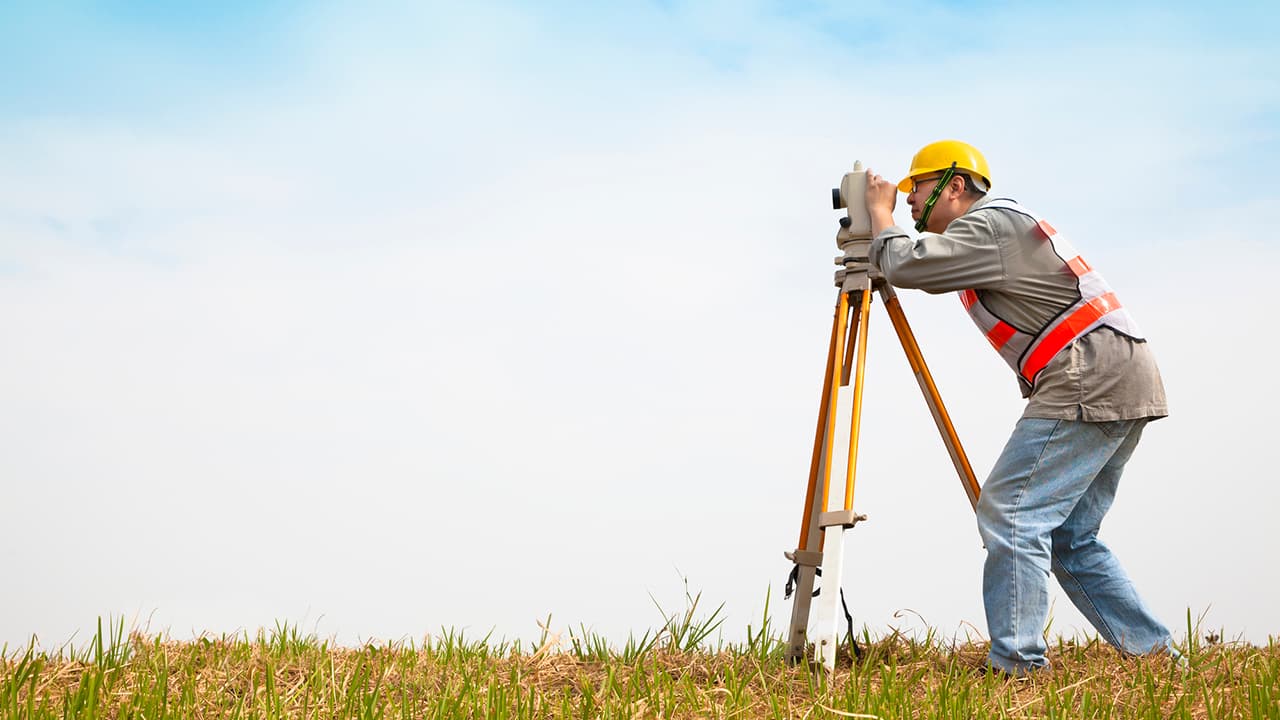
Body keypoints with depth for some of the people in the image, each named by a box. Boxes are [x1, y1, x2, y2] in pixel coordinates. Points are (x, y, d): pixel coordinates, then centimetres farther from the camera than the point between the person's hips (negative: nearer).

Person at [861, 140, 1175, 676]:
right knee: (1069, 537, 13)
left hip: (1089, 382, -10)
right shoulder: (1000, 225, 24)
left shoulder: (990, 224, -8)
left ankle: (1016, 664, -13)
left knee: (1010, 513, -12)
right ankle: (1156, 655, 13)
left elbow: (906, 265, -15)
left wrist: (880, 212, 3)